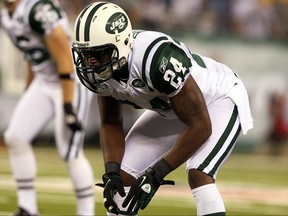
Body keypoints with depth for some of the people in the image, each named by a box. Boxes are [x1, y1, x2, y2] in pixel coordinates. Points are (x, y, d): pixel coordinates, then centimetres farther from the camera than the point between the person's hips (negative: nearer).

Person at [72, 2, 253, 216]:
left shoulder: (156, 58, -40)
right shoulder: (100, 68, -18)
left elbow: (200, 126, -31)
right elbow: (110, 123, -1)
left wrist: (156, 174, -29)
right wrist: (112, 171, -17)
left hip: (219, 98, -7)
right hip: (171, 108, 7)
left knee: (198, 174, -29)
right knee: (122, 176, -1)